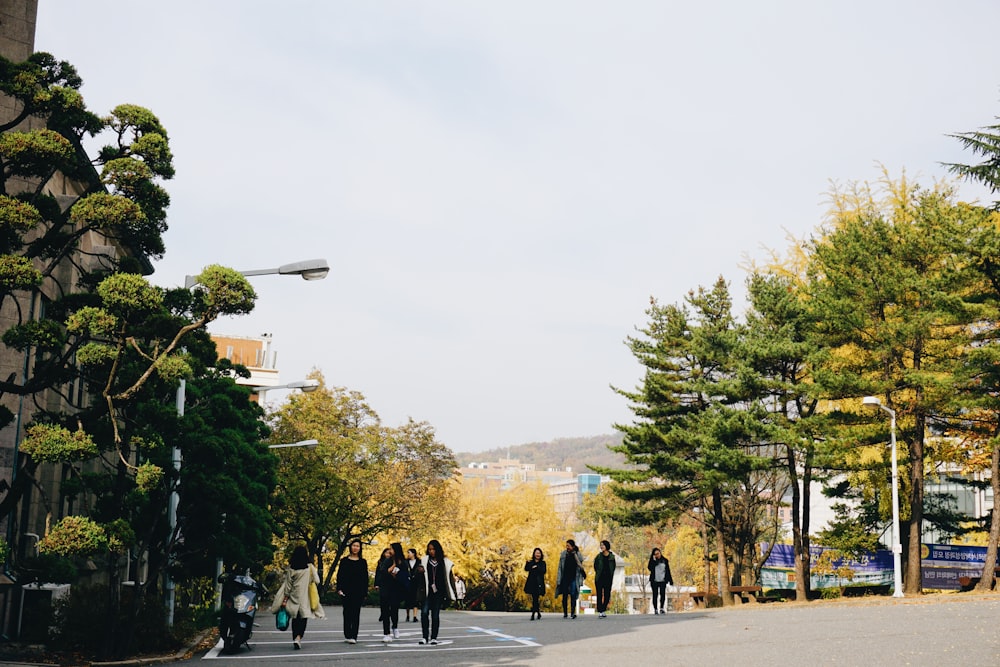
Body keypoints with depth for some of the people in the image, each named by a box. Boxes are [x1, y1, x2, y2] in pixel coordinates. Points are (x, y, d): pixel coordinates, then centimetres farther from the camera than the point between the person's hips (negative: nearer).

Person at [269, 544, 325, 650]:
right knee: (303, 617, 2)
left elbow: (287, 584, -1)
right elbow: (317, 581, -6)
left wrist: (285, 598, 5)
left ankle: (295, 639, 15)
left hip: (294, 596, 2)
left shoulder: (290, 568, -3)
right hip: (305, 597, -2)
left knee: (295, 618, 14)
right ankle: (298, 637, -19)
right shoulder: (309, 567, -7)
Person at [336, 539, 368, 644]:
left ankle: (354, 636, -3)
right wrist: (339, 589, -8)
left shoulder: (363, 562, 8)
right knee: (347, 613, 3)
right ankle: (347, 635, 11)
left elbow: (365, 578, 8)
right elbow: (339, 576, 3)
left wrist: (365, 592, 3)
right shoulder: (344, 561, 5)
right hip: (347, 591, -1)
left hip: (359, 592, 1)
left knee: (356, 614, -1)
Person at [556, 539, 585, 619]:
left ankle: (573, 612, -3)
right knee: (565, 596, 3)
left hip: (574, 578, -2)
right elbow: (560, 567, 6)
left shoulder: (577, 555, 0)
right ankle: (565, 613, 10)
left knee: (573, 596, -6)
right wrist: (559, 579, 1)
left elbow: (580, 567, 6)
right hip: (565, 578, 2)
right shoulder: (563, 555, 4)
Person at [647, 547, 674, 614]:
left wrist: (670, 580, 8)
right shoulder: (652, 561, 6)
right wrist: (654, 560, -12)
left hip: (663, 581, 1)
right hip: (654, 581, 0)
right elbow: (650, 568, -11)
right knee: (655, 595, -1)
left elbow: (668, 571, 11)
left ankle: (661, 608, 2)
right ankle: (655, 609, 4)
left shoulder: (665, 561, 9)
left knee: (663, 594, -10)